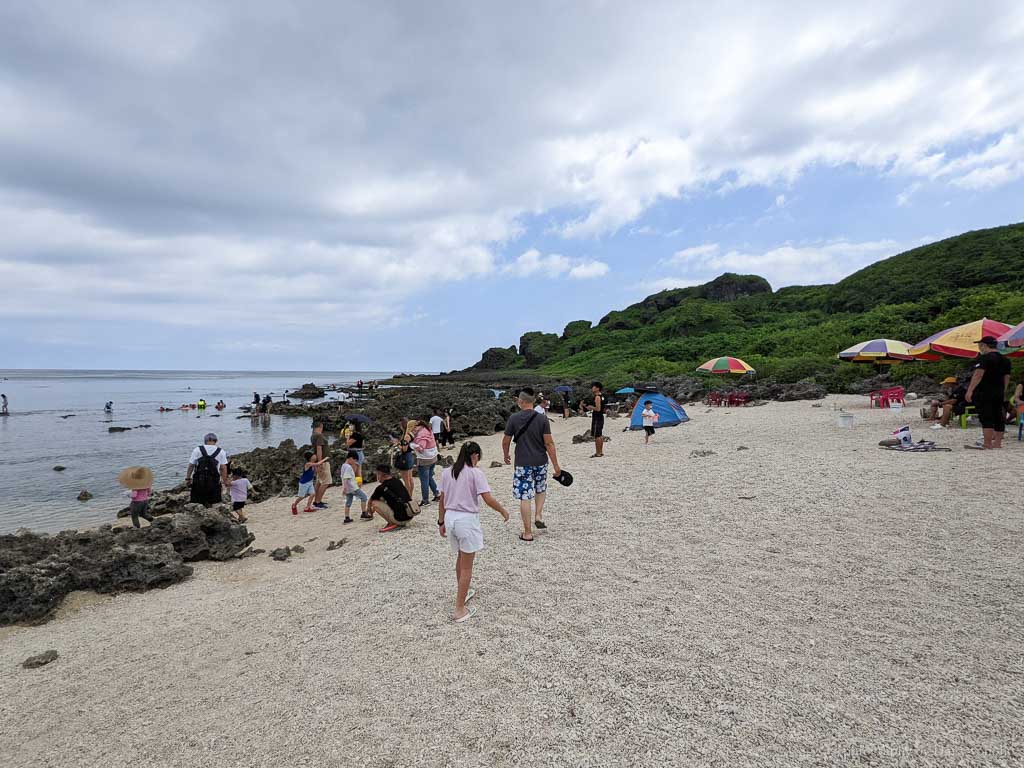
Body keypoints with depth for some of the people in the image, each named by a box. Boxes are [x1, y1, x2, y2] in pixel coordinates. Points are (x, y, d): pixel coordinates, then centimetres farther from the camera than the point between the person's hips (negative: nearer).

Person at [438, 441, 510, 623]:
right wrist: (503, 511, -2)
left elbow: (441, 501, 8)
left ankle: (462, 594, 43)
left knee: (460, 558, 27)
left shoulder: (446, 473, 4)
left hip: (450, 518, 6)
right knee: (466, 567, 5)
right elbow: (488, 499, -18)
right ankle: (459, 610, 9)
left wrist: (441, 522, 17)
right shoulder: (476, 473, -13)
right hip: (467, 520, -6)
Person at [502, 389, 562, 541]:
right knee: (541, 490, 28)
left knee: (525, 497, 4)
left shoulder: (513, 418, -7)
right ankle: (538, 516, 15)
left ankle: (527, 533, 8)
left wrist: (506, 455, 20)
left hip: (522, 463, -1)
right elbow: (549, 443, -9)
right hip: (541, 462, 2)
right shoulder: (542, 418, -7)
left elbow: (506, 441, 0)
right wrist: (556, 465, -3)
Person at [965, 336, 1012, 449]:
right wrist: (1003, 391, 25)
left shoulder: (984, 358, -13)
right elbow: (1006, 377, 19)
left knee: (986, 418, -8)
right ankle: (997, 443, 16)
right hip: (999, 393, 9)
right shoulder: (1005, 360, 15)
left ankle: (987, 444, -9)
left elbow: (978, 375, -21)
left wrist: (970, 390, -23)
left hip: (983, 392, -9)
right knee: (998, 417, 11)